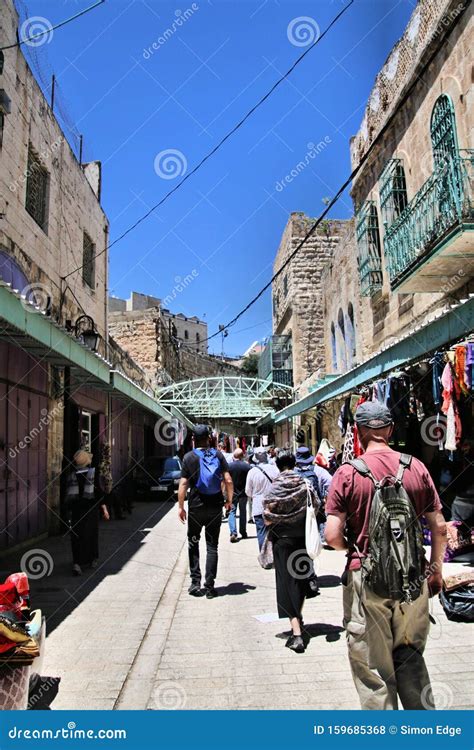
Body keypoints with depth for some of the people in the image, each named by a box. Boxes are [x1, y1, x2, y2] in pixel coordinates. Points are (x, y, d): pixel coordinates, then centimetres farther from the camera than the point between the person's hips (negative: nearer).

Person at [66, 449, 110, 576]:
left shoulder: (71, 475, 1)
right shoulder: (93, 473, -8)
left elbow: (67, 494, 5)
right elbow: (99, 491, -10)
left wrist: (70, 509, 16)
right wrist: (104, 508, -4)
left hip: (76, 509, 2)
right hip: (91, 508, -1)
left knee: (77, 536, 6)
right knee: (92, 533, 14)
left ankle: (76, 563, -7)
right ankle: (93, 560, 27)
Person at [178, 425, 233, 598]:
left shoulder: (189, 457, -5)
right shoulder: (218, 455, -1)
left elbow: (183, 484, -8)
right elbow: (228, 480, -5)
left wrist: (180, 506, -1)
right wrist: (229, 500, 6)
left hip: (196, 507, -1)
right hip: (215, 507, 1)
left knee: (193, 544, 16)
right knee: (212, 546, 8)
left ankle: (195, 583, 12)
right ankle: (209, 587, 9)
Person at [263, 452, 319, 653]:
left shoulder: (274, 488, -11)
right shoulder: (305, 485, -5)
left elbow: (268, 516, -11)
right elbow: (316, 507, 0)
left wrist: (269, 536, 5)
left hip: (282, 539, -3)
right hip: (303, 538, 3)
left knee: (288, 581, -1)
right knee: (301, 578, 20)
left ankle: (296, 632, -8)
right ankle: (299, 618, 38)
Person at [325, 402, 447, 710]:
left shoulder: (347, 473, -11)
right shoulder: (416, 467, -3)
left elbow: (333, 536, -13)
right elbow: (439, 526, 2)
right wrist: (436, 569, 17)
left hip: (367, 577, -3)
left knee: (372, 666, 13)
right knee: (410, 659, 23)